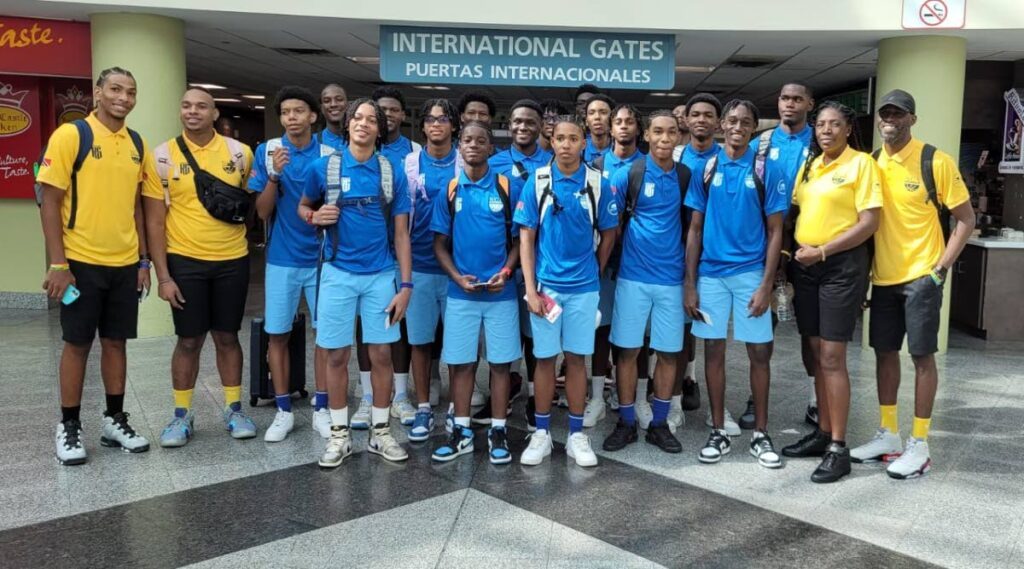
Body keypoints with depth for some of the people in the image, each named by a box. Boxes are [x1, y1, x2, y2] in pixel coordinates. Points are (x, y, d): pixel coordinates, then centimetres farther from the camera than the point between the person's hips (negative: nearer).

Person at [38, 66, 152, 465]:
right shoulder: (70, 135, -8)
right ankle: (69, 427, 19)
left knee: (116, 342, 11)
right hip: (82, 262, -4)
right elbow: (50, 201, -9)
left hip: (125, 264, 5)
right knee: (77, 344, 5)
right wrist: (57, 264, -14)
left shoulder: (138, 144, 8)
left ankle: (115, 420, 23)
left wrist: (143, 259, 10)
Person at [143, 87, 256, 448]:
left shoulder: (239, 152, 0)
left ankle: (235, 409, 23)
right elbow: (154, 221, -4)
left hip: (232, 260, 1)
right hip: (184, 261, -1)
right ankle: (182, 415, 20)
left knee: (227, 336, 11)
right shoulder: (163, 157, -5)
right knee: (188, 340, 6)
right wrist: (162, 275, -8)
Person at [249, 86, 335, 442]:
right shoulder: (267, 152, -1)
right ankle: (283, 411, 17)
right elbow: (262, 211, -5)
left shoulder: (329, 154, -1)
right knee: (277, 335, 4)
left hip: (321, 257, 0)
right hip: (282, 259, 0)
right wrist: (274, 174, -19)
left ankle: (321, 409, 17)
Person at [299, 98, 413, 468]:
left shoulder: (392, 172, 0)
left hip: (381, 275, 1)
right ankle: (339, 435, 18)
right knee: (337, 355, 5)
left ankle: (380, 432, 19)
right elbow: (302, 207, 14)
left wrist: (405, 284, -4)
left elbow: (401, 234, 2)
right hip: (338, 274, 0)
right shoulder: (323, 167, -1)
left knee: (381, 355, 5)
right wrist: (314, 217, -10)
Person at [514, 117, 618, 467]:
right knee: (545, 358, 7)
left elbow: (608, 234, 8)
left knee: (576, 358, 8)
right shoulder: (537, 182, -2)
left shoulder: (598, 184, -2)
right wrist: (530, 288, -8)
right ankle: (542, 433, 19)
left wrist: (595, 272, 11)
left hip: (583, 287, 0)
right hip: (545, 286, 0)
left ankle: (576, 435, 18)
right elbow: (526, 237, -2)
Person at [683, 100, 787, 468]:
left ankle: (761, 434, 17)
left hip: (751, 274, -1)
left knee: (759, 353, 4)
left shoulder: (765, 170, 0)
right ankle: (718, 432, 18)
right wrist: (690, 284, -1)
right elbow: (695, 229, 5)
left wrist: (766, 285, -9)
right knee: (713, 351, 7)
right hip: (710, 274, 2)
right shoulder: (706, 169, 4)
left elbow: (775, 231, -1)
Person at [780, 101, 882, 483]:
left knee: (832, 357, -6)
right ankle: (823, 432, 22)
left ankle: (838, 448, 1)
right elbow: (795, 210, 17)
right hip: (805, 265, 6)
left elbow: (869, 222, -12)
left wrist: (822, 251, -16)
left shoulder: (861, 164, -6)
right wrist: (790, 247, 1)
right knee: (818, 354, 11)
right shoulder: (809, 165, 13)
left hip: (841, 266, -6)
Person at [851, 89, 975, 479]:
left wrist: (942, 266, -11)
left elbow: (965, 219, -5)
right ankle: (888, 434, 23)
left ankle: (919, 445, 10)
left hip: (921, 276, -5)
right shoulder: (872, 163, 6)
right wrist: (866, 266, 6)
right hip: (883, 277, 5)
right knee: (885, 352, 10)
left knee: (922, 356, 1)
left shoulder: (936, 161, -8)